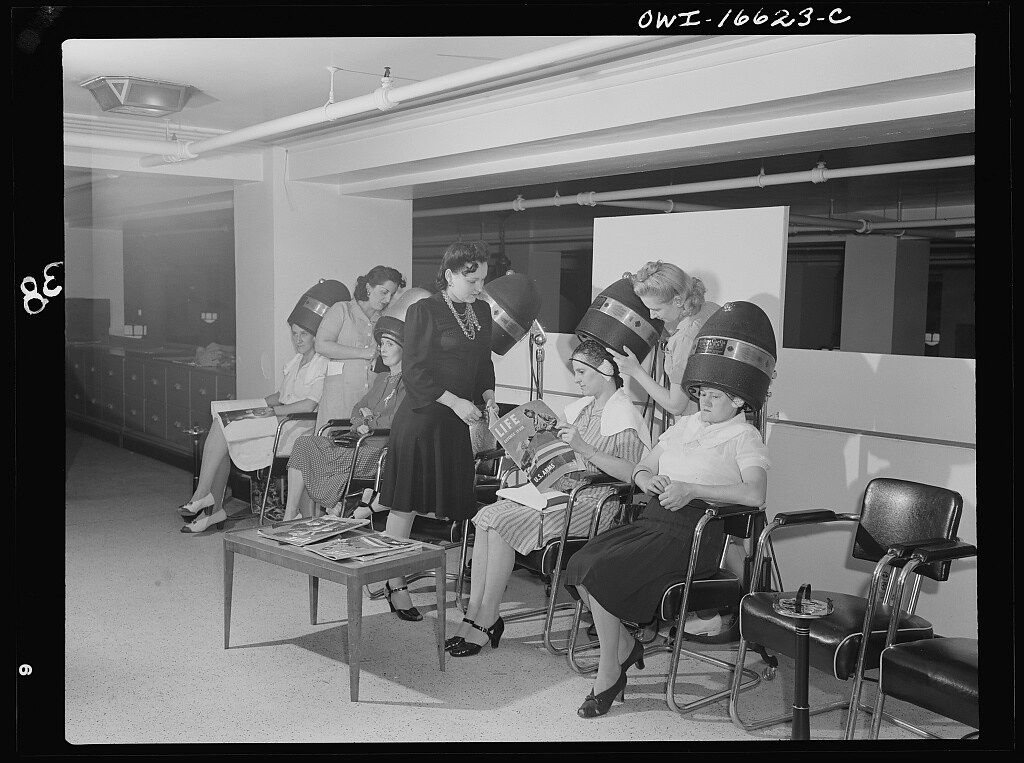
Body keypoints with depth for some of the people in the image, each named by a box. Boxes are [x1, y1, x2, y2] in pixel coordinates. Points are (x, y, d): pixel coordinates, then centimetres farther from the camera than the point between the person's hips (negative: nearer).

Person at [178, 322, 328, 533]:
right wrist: (257, 405, 9)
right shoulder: (295, 362, 21)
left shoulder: (322, 365, -7)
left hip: (296, 427, -8)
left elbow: (309, 405, -18)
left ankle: (202, 495, -11)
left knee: (222, 427, -19)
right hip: (279, 420, 8)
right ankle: (214, 507, -12)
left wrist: (272, 410, -17)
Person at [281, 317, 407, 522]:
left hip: (383, 449, -8)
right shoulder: (381, 378, 23)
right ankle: (289, 518, -12)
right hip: (362, 444, 8)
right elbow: (357, 410, 19)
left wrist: (369, 423, -3)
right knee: (304, 443, -9)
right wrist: (360, 422, -3)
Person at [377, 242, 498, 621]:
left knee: (451, 503, 5)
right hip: (422, 418, -6)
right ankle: (396, 584, 9)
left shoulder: (482, 311, 12)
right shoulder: (423, 311, -7)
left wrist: (487, 399, 2)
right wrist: (454, 401, -17)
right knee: (406, 505, 0)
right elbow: (414, 369, -11)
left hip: (457, 421, 6)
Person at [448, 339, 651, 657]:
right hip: (562, 488, 8)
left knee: (502, 522, -23)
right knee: (486, 515, -12)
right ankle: (474, 614, -12)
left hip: (593, 500, -8)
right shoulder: (580, 407, 18)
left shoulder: (624, 414, -8)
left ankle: (487, 620, -12)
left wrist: (583, 448, -24)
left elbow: (632, 473, -21)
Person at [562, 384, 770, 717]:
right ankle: (625, 646, 7)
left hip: (691, 531, -7)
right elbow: (641, 468, 24)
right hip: (652, 517, 7)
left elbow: (755, 494, -15)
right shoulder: (684, 425, 23)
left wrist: (691, 489, -20)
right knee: (579, 564, -14)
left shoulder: (745, 436, 2)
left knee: (600, 573, -23)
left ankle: (609, 674, -5)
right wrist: (647, 480, -1)